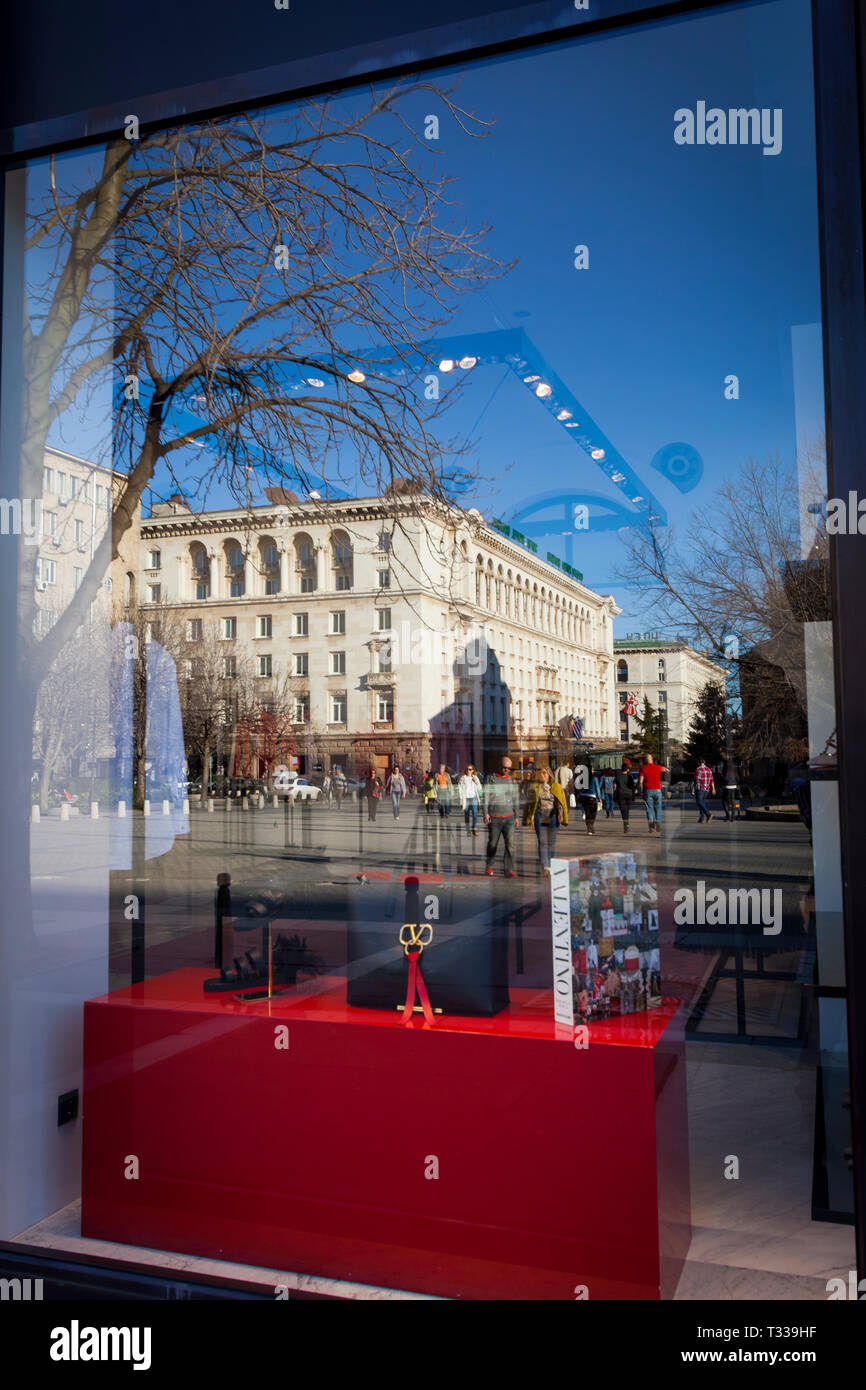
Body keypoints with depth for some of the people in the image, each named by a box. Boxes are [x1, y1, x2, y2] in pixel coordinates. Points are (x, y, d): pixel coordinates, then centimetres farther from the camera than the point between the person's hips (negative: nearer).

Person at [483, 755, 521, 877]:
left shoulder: (512, 781, 12)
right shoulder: (491, 779, 1)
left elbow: (516, 800, 18)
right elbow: (486, 796, -3)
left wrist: (516, 816, 16)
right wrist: (486, 813, -12)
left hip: (509, 818, 2)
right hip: (494, 818, -2)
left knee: (510, 844, -9)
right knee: (492, 844, 8)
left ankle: (509, 870, -9)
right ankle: (489, 867, 27)